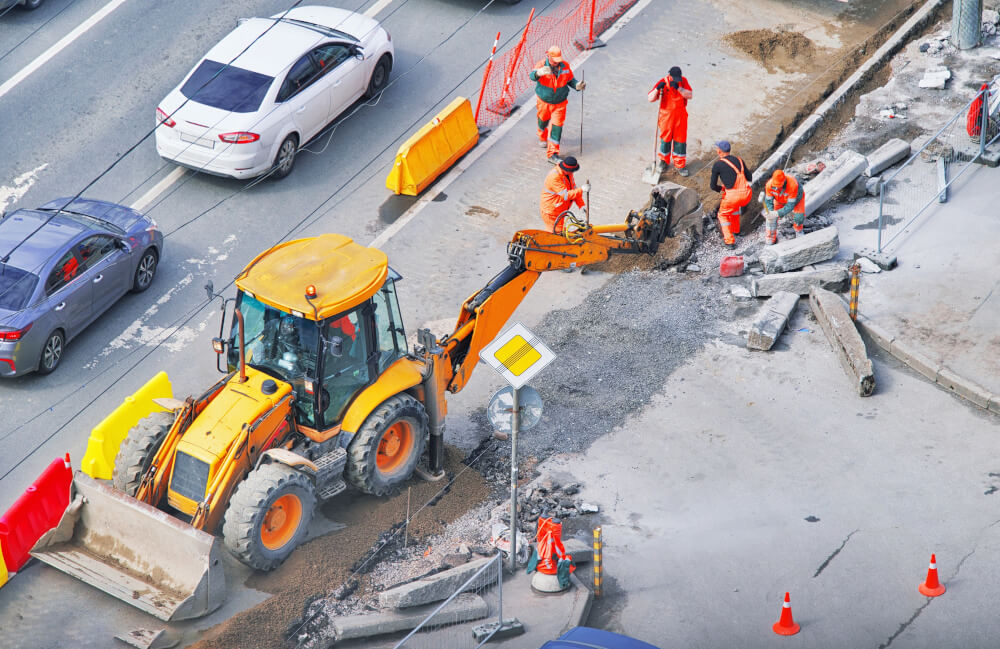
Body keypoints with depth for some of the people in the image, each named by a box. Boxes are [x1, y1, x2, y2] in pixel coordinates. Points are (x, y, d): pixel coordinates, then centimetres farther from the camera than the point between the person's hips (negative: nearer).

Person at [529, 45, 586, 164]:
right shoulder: (542, 65, -21)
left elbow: (570, 79, 4)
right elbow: (532, 76, -40)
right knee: (543, 120, 24)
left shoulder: (565, 65, -12)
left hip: (559, 103, 0)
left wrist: (577, 85, -18)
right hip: (544, 101, 0)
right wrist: (539, 73, -64)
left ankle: (552, 154, 0)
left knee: (556, 126, -5)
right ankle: (542, 137, 58)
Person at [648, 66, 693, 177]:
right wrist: (657, 89, -33)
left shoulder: (683, 81, -6)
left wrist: (678, 88, -28)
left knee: (680, 140, 6)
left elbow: (690, 95, -14)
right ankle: (663, 162, 32)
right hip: (666, 115, -2)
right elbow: (650, 98, -15)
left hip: (680, 116, 2)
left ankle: (680, 165, 19)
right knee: (665, 139, 11)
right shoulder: (663, 83, -13)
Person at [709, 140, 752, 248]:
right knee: (735, 205, 38)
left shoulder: (717, 165, 0)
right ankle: (735, 229, 48)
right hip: (746, 195, 5)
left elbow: (713, 186, 3)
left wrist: (721, 189, 24)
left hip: (733, 195, -5)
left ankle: (729, 241, 10)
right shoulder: (739, 160, 13)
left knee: (723, 215, 21)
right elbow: (748, 177, 20)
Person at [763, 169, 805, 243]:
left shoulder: (793, 185, -46)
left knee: (799, 217, -18)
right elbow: (768, 201, -22)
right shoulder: (769, 185, -35)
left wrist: (778, 213, -52)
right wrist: (771, 211, -42)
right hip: (780, 200, 3)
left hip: (795, 198, -3)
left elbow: (790, 205, -41)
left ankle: (798, 231, 17)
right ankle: (771, 239, 10)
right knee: (771, 218, -9)